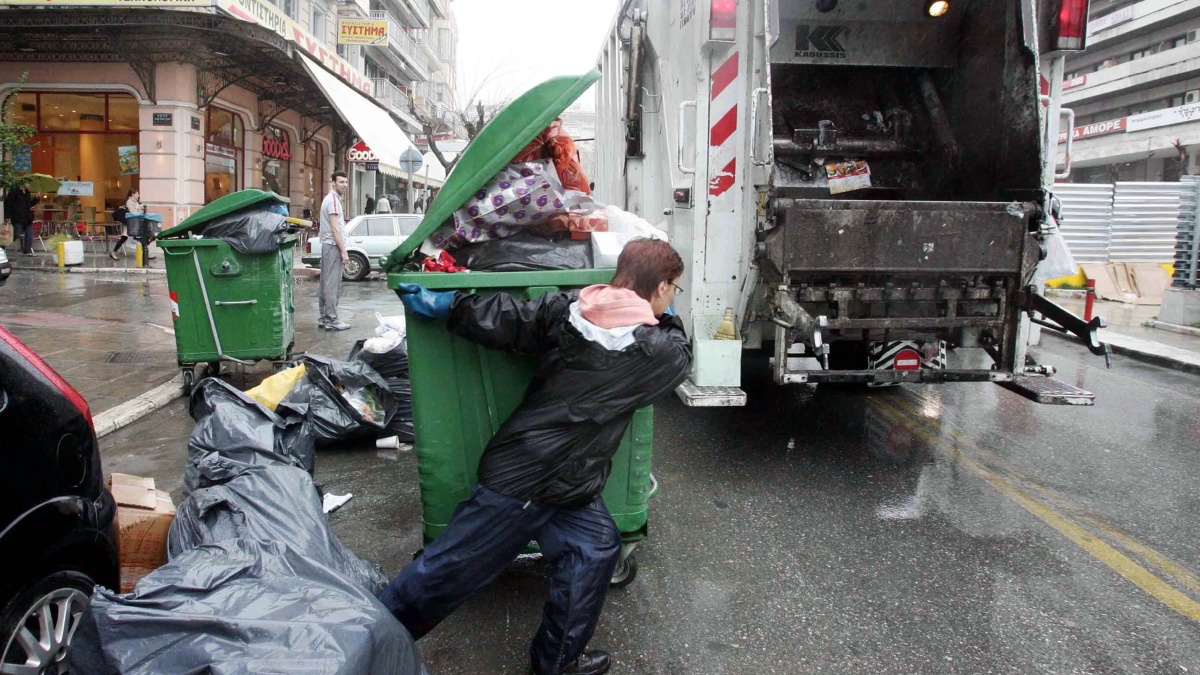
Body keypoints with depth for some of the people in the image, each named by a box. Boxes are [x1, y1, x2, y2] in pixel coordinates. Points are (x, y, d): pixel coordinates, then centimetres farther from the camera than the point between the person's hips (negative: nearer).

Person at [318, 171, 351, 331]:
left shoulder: (331, 198, 17)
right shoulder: (333, 200, -14)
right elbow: (335, 229, -19)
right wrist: (344, 251, -19)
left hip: (328, 245, 11)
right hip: (333, 246, -11)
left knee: (326, 283, 12)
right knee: (333, 284, -8)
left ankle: (323, 318, 17)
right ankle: (331, 320, -7)